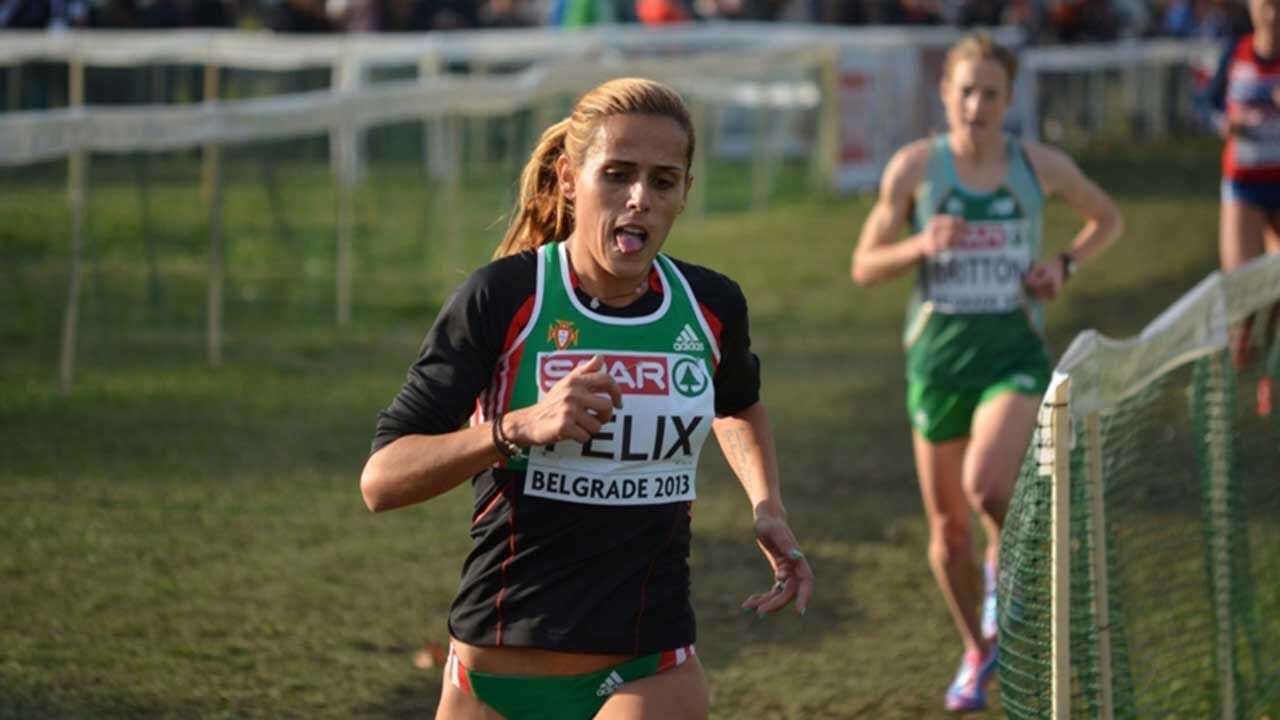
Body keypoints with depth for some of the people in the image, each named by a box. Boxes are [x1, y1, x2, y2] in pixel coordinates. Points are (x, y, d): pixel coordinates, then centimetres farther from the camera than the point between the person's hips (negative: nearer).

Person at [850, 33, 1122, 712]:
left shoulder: (1041, 165, -2)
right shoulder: (914, 166, -5)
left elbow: (1107, 218, 17)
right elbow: (864, 268, 1)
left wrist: (1065, 264, -2)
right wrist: (921, 246, -18)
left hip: (1015, 355, -1)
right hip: (938, 356, 1)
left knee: (987, 485, -28)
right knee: (948, 528, 10)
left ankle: (1005, 555, 8)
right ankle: (977, 652, 35)